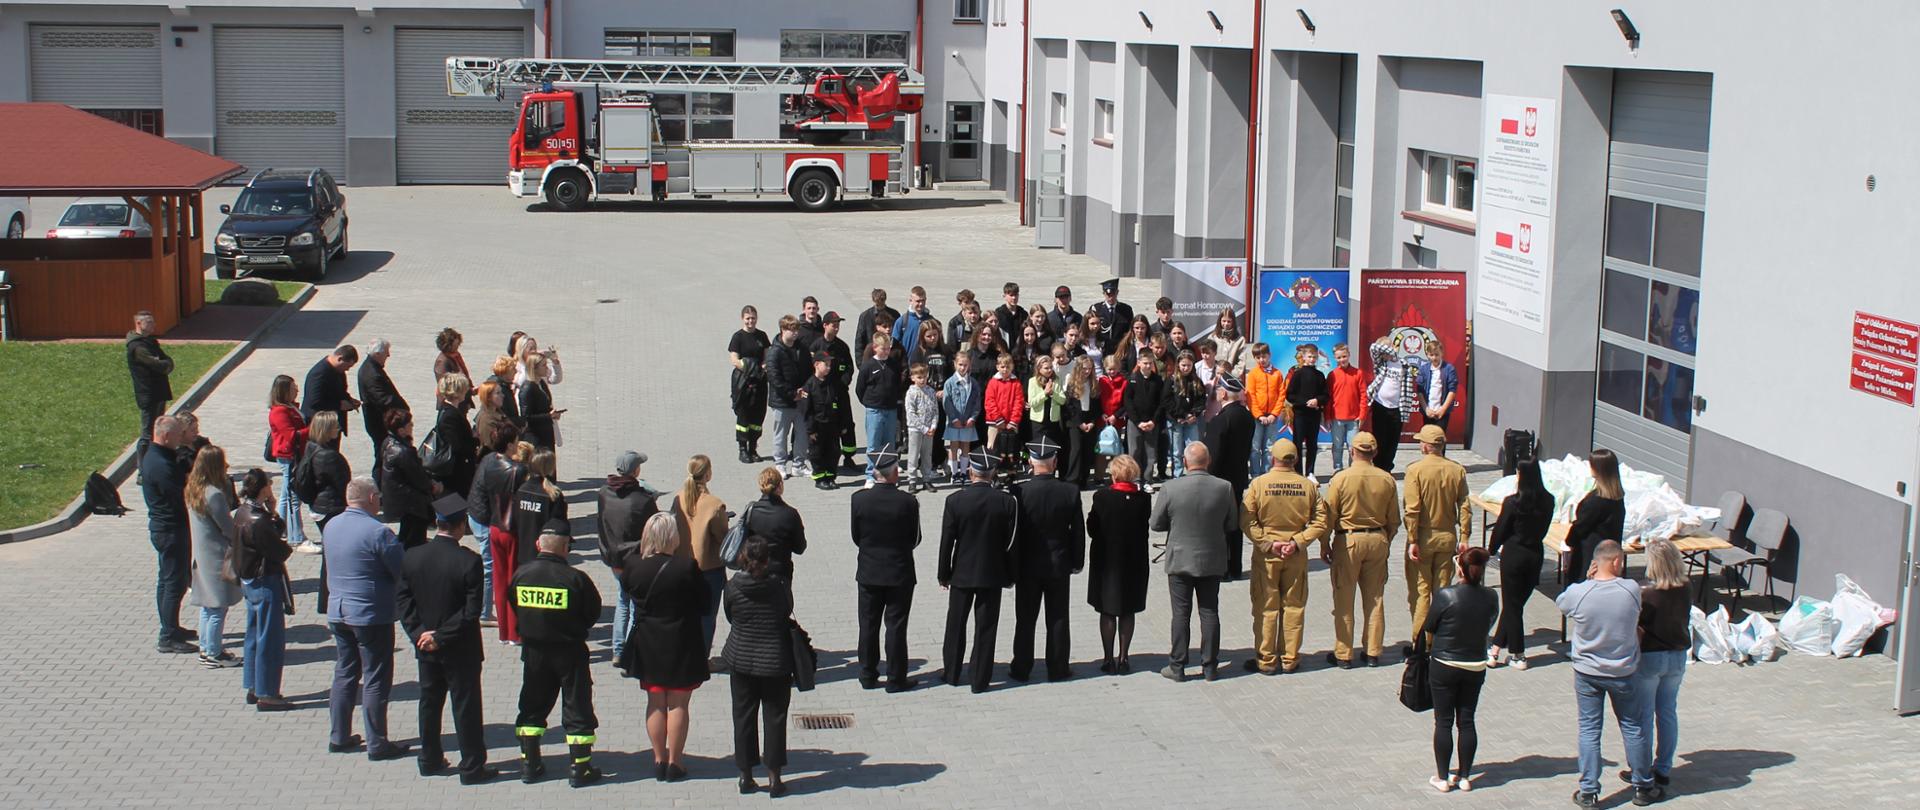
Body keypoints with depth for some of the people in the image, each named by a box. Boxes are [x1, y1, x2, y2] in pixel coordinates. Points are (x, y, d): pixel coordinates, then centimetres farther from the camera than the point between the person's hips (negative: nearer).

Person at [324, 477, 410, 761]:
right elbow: (402, 572, -13)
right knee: (375, 679, 1)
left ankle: (339, 737, 21)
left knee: (344, 673, 17)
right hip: (371, 614, -7)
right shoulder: (377, 532, -19)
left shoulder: (330, 526, 4)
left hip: (337, 611, 7)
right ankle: (377, 744, 6)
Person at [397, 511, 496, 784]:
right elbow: (472, 610, -21)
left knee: (429, 703, 18)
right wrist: (442, 636, -15)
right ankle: (472, 767, 10)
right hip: (461, 649, -4)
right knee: (466, 706, 5)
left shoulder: (412, 556, -6)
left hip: (425, 647, 4)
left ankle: (429, 760, 28)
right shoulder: (469, 561, -20)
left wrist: (419, 632, -7)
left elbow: (402, 598, -4)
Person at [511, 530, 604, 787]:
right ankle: (579, 769, 9)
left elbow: (515, 611, 5)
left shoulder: (521, 574, -6)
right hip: (569, 651, -4)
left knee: (532, 708, 17)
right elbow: (593, 614, -7)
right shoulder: (575, 578, -18)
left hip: (533, 651, 4)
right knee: (577, 708, 6)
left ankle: (530, 765, 21)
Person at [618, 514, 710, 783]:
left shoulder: (634, 566, -11)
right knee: (678, 704, 8)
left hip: (648, 646, 3)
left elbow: (626, 588, 9)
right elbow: (703, 604, -9)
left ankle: (659, 759, 20)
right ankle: (674, 762, 12)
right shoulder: (687, 567, -19)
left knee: (655, 703, 15)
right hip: (681, 646, -3)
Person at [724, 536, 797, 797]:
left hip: (740, 660, 1)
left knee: (743, 717, 12)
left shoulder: (733, 587, -12)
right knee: (774, 717, 8)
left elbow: (729, 618, 1)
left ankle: (746, 775, 18)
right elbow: (788, 614, 0)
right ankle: (774, 778, 11)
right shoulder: (781, 586, -15)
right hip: (775, 662, -1)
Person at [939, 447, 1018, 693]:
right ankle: (980, 679, 10)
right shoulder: (1007, 502, -10)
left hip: (962, 572, 0)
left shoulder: (954, 501, -12)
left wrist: (944, 575, 4)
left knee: (956, 625, 15)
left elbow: (947, 541, -7)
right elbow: (1011, 542, -4)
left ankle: (952, 673, 25)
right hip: (992, 573, 0)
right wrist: (1010, 575, 7)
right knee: (985, 627, 7)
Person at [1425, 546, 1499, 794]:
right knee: (1467, 721, 12)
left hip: (1445, 666, -3)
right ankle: (1465, 776, 19)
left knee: (1443, 722, 7)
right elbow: (1488, 624, 5)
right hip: (1476, 667, 3)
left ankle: (1442, 778, 13)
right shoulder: (1490, 597, -10)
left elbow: (1429, 627, -8)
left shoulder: (1445, 595, -19)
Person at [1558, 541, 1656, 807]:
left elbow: (1560, 602, 4)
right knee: (1633, 728, 15)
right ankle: (1643, 787, 28)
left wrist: (1588, 580, 3)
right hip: (1623, 673, 0)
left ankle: (1588, 792, 13)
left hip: (1587, 673, 0)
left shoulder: (1578, 593, -19)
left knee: (1589, 730, 10)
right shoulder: (1631, 590, -17)